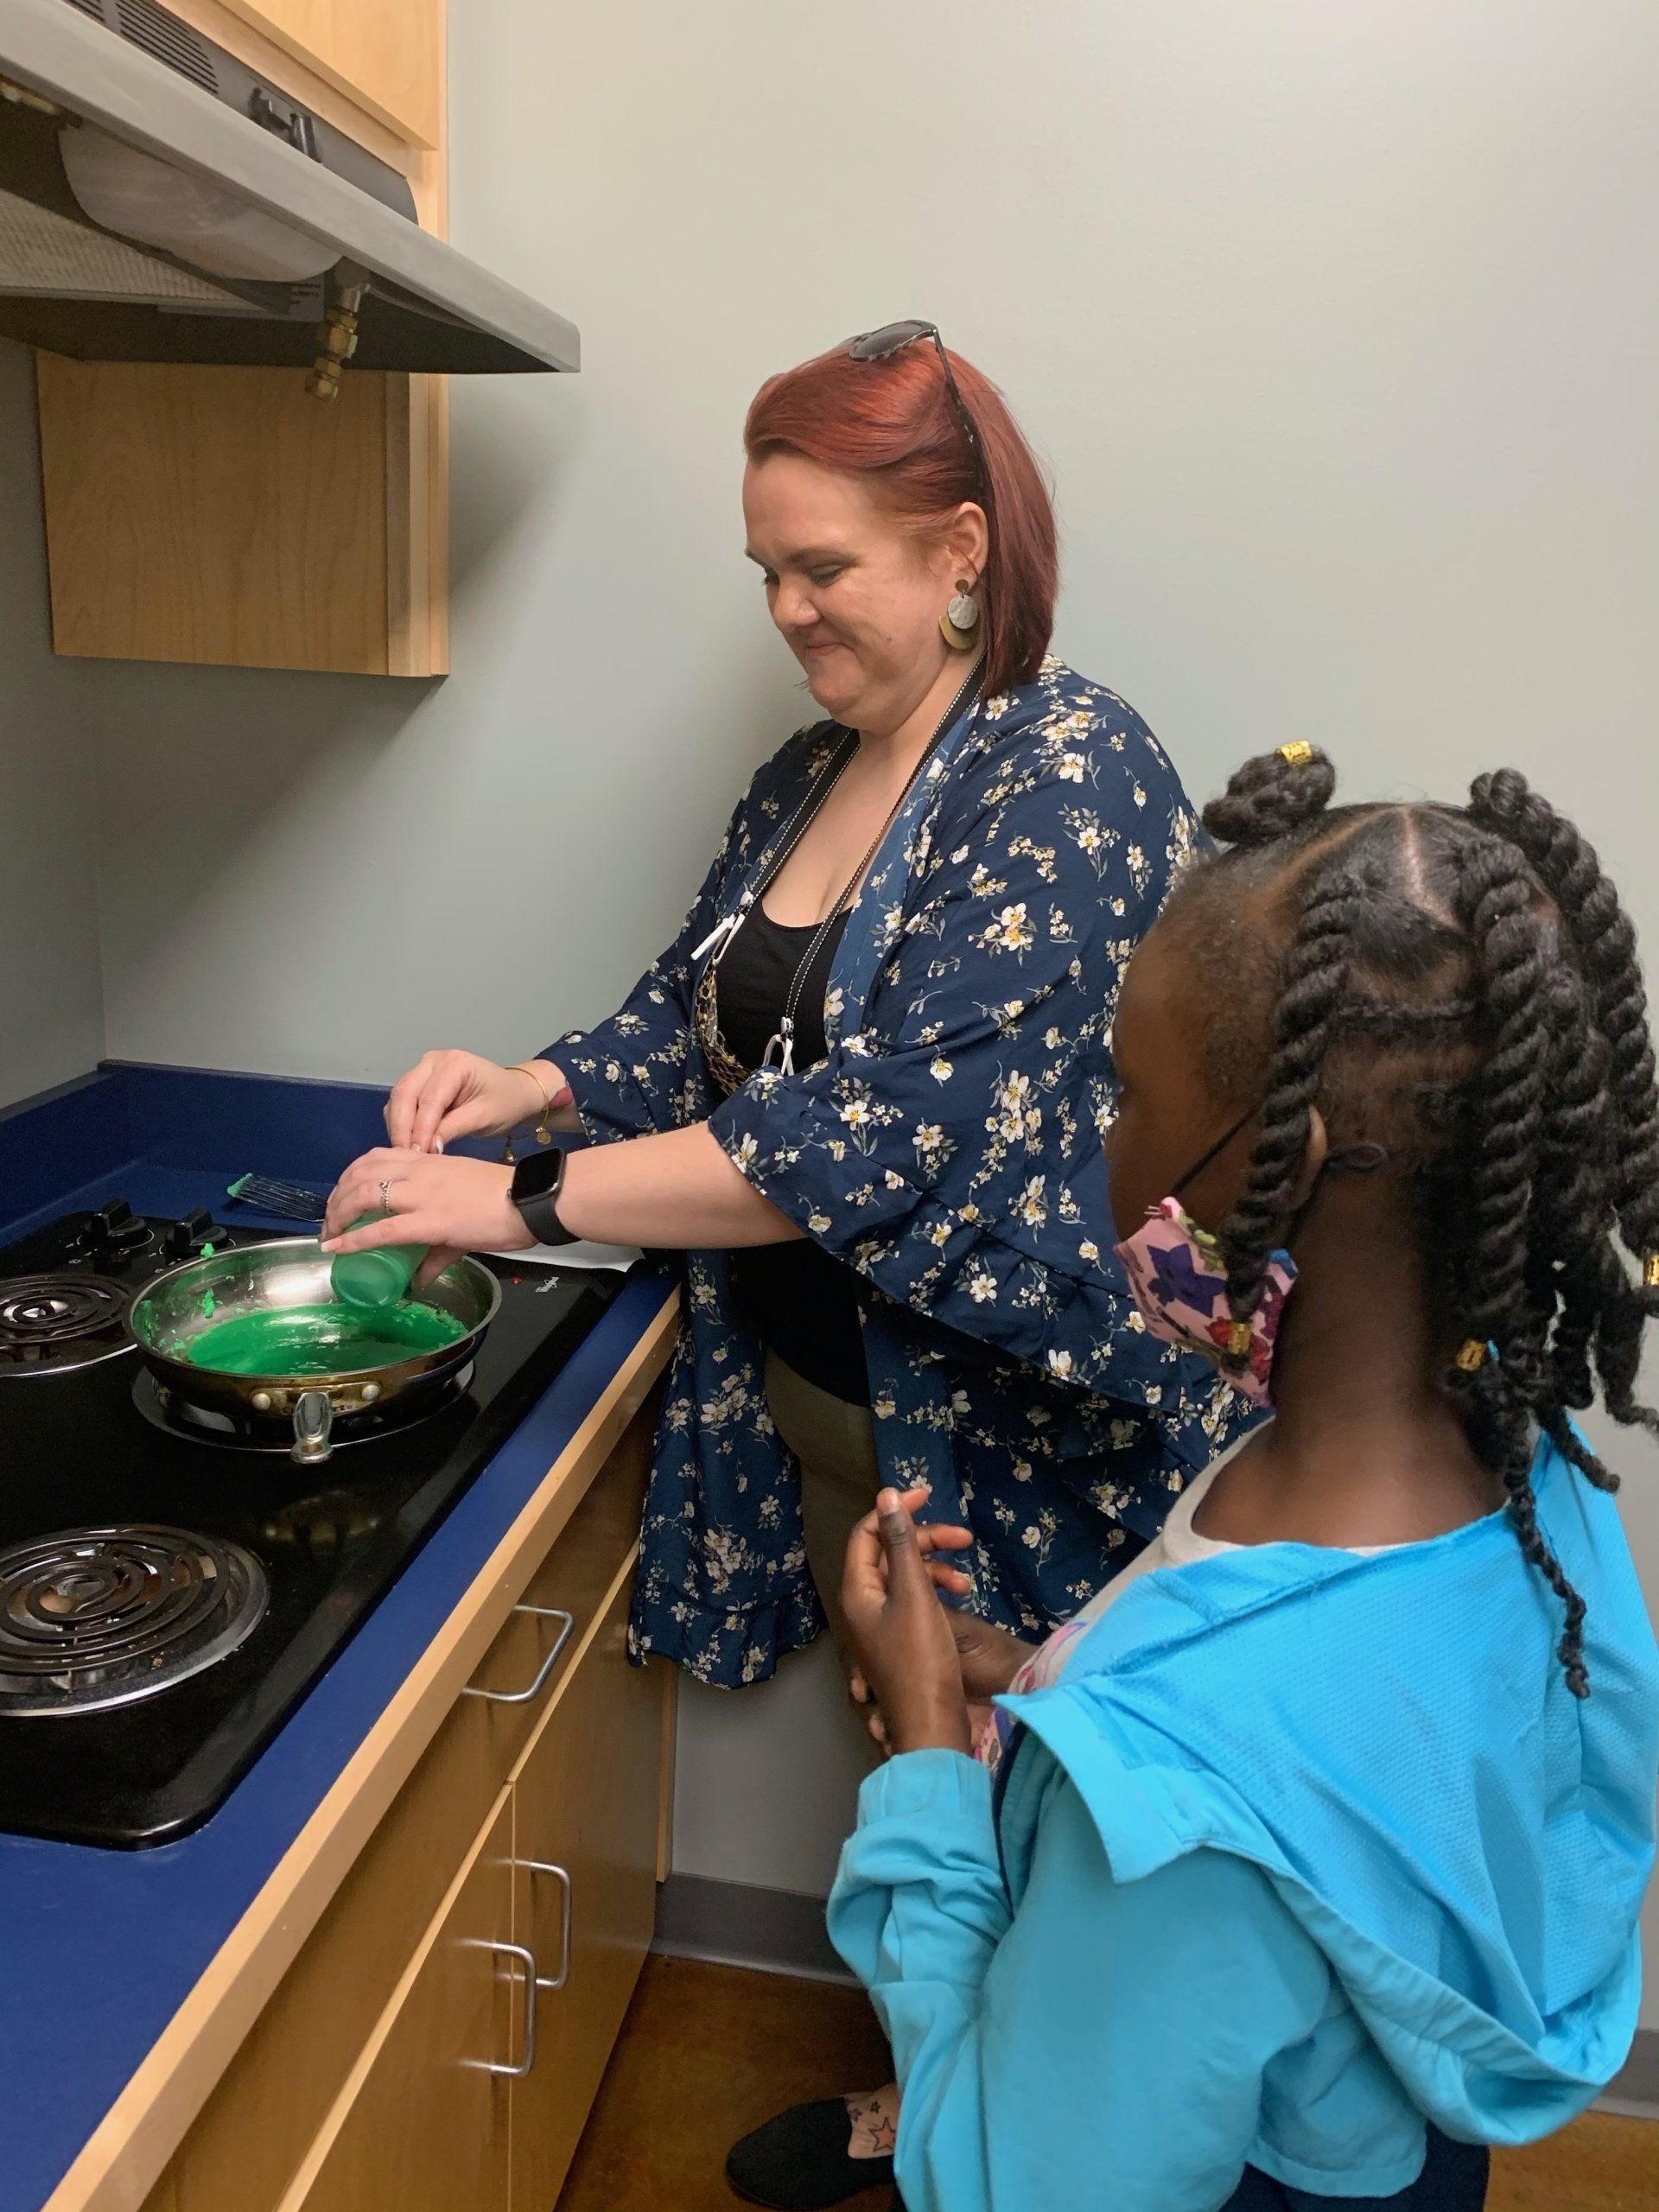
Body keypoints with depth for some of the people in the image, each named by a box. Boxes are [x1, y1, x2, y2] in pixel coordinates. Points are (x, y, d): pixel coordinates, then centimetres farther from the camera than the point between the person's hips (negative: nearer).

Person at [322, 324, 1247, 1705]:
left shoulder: (1072, 774, -18)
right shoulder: (806, 777, 7)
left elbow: (899, 1126, -28)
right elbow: (695, 1019, 15)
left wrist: (528, 1199, -26)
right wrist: (536, 1087, -6)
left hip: (1011, 1434, -6)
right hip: (807, 1408, 7)